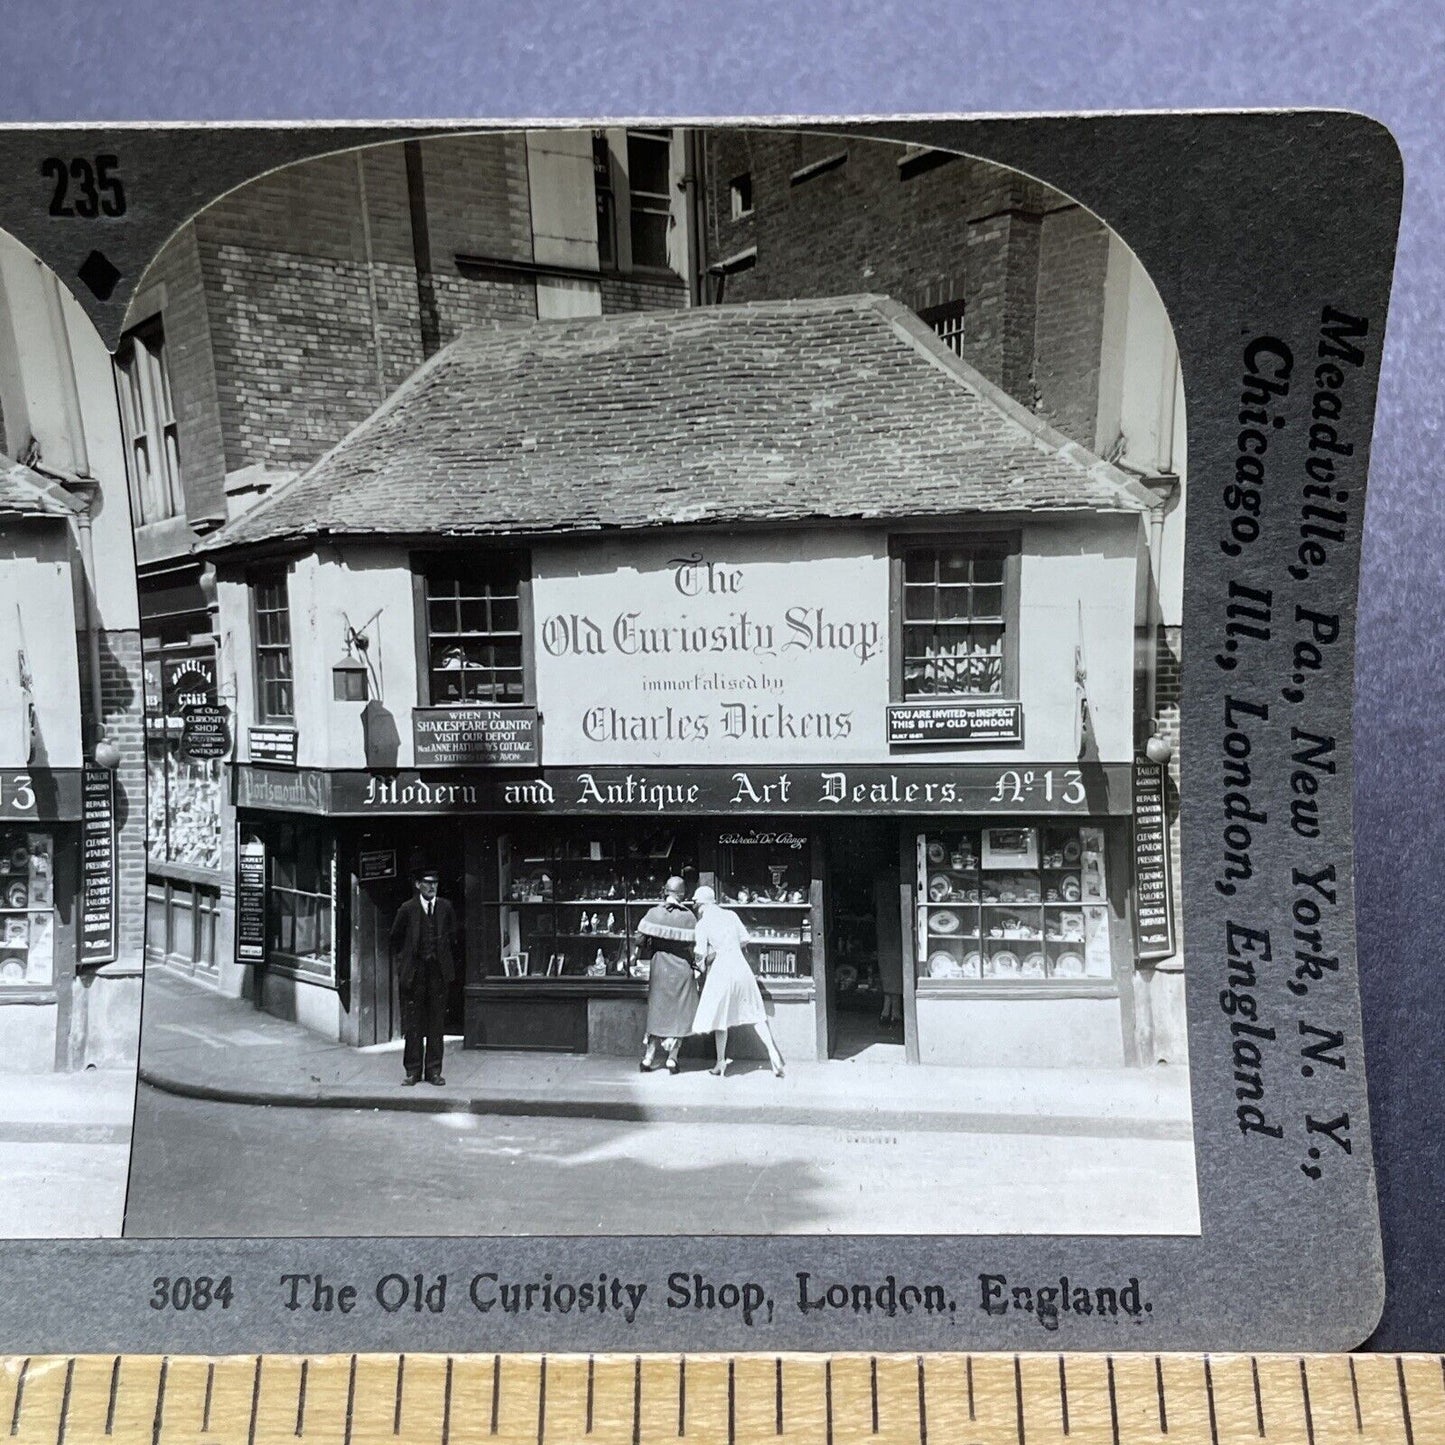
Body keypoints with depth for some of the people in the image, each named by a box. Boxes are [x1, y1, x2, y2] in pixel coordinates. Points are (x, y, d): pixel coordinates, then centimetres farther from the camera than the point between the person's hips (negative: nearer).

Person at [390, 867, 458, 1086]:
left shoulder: (446, 908, 5)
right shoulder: (407, 909, 0)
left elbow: (453, 939, 13)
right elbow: (396, 940, 9)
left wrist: (450, 967, 9)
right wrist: (401, 964, 4)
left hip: (439, 971, 2)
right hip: (414, 972, -2)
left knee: (436, 1023, 4)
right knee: (413, 1023, 2)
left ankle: (434, 1070, 11)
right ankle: (413, 1070, 11)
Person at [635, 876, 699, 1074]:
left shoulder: (653, 913, -4)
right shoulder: (688, 916, -10)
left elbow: (640, 940, -5)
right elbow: (695, 945, -10)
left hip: (659, 968, 3)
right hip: (681, 969, -2)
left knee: (657, 1012, 14)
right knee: (679, 1014, 9)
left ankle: (648, 1057, 13)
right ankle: (672, 1058, 6)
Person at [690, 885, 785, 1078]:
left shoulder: (703, 924, -7)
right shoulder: (730, 915, 6)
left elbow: (701, 954, -11)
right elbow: (745, 939, 12)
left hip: (722, 969, -4)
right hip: (741, 966, 4)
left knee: (721, 1017, 10)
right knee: (755, 1014, 12)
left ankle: (721, 1061, 16)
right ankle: (772, 1052, 3)